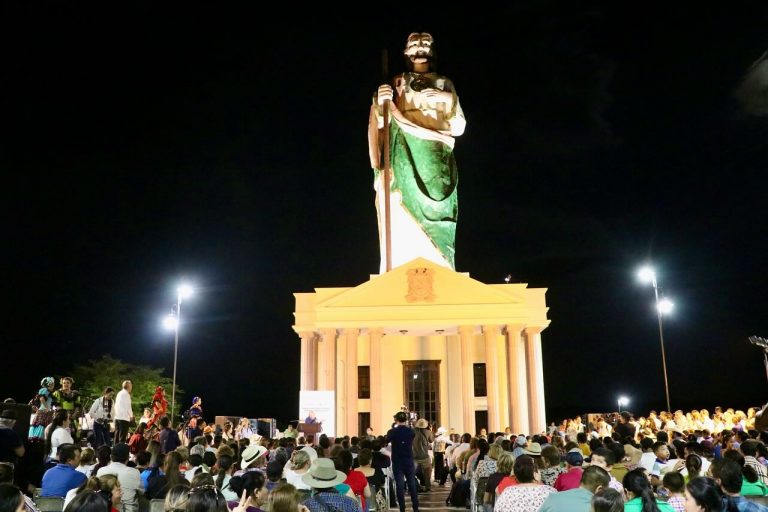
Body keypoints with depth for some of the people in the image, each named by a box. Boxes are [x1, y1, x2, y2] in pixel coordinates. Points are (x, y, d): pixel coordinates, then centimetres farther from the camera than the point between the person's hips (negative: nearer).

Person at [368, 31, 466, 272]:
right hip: (403, 162, -1)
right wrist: (381, 103, -14)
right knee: (402, 226, -11)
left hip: (435, 163, 1)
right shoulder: (394, 84, 16)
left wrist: (449, 100, -4)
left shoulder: (444, 84, 19)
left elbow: (458, 128, 12)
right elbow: (376, 125, 5)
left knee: (436, 231, -6)